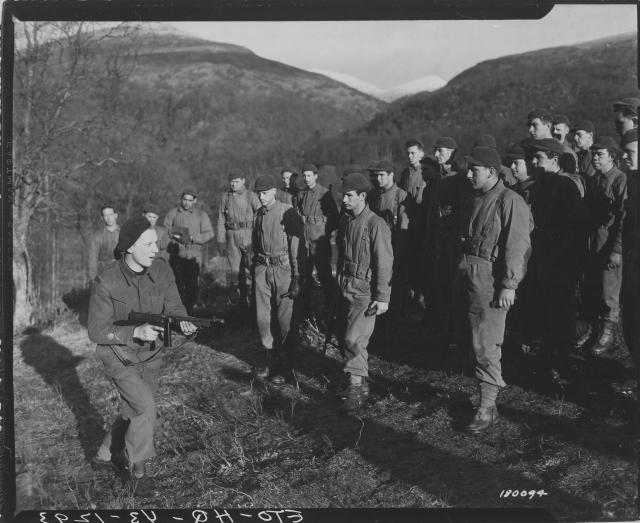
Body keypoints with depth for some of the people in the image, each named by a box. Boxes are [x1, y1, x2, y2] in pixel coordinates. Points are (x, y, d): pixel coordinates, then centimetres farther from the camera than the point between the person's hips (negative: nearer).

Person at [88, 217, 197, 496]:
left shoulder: (161, 268, -11)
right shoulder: (106, 282, -24)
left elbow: (173, 306, -11)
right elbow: (96, 331, -19)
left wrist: (182, 322, -35)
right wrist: (136, 332, -32)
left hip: (150, 354, 5)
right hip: (119, 356, -5)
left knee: (133, 412, 17)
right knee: (146, 407, -19)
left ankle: (107, 453, 45)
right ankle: (137, 469, 5)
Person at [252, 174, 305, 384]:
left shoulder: (288, 213, -11)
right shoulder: (259, 214, 11)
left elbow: (298, 248, -12)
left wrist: (296, 278, -14)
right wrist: (253, 269, 18)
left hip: (283, 269, -6)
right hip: (262, 269, 6)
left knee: (285, 319, -1)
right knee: (263, 317, 8)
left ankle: (285, 367, 9)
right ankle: (269, 359, 23)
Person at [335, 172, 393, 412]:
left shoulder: (376, 225, -15)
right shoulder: (345, 221, 8)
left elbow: (385, 263, -15)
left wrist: (382, 298, -16)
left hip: (365, 291, -8)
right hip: (345, 288, 8)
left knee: (354, 338, -13)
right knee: (343, 336, 13)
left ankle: (356, 387, 3)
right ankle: (361, 384, 29)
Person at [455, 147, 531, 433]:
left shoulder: (510, 201, -11)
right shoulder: (473, 200, 15)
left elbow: (517, 246, -16)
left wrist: (509, 286, -18)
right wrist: (460, 277, 15)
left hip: (490, 280, -8)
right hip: (468, 277, 8)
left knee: (486, 346, -5)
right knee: (478, 342, 14)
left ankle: (488, 407, 3)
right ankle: (493, 382, 29)